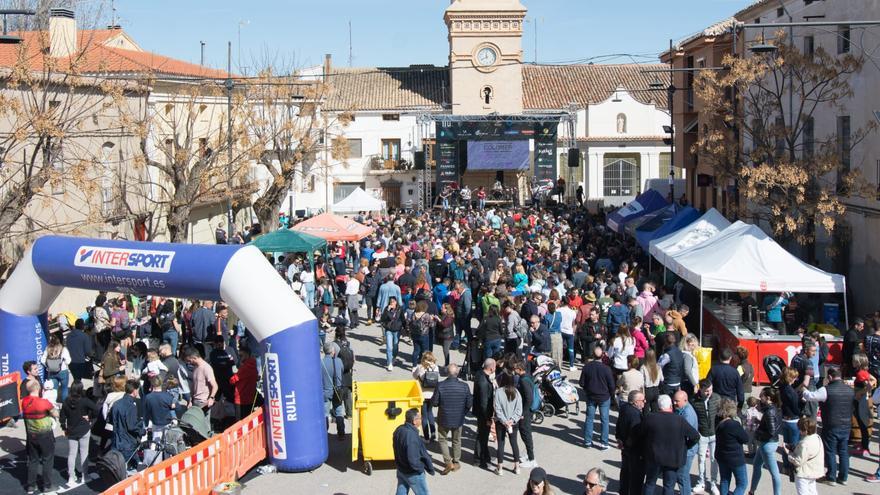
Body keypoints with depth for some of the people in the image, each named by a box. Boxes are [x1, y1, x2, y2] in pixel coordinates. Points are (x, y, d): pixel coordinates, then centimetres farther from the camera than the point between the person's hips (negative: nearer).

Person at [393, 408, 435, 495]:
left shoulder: (399, 430, -6)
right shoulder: (411, 436, -34)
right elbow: (413, 461, -33)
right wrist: (429, 467, -15)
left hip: (401, 470, 8)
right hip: (413, 474, -8)